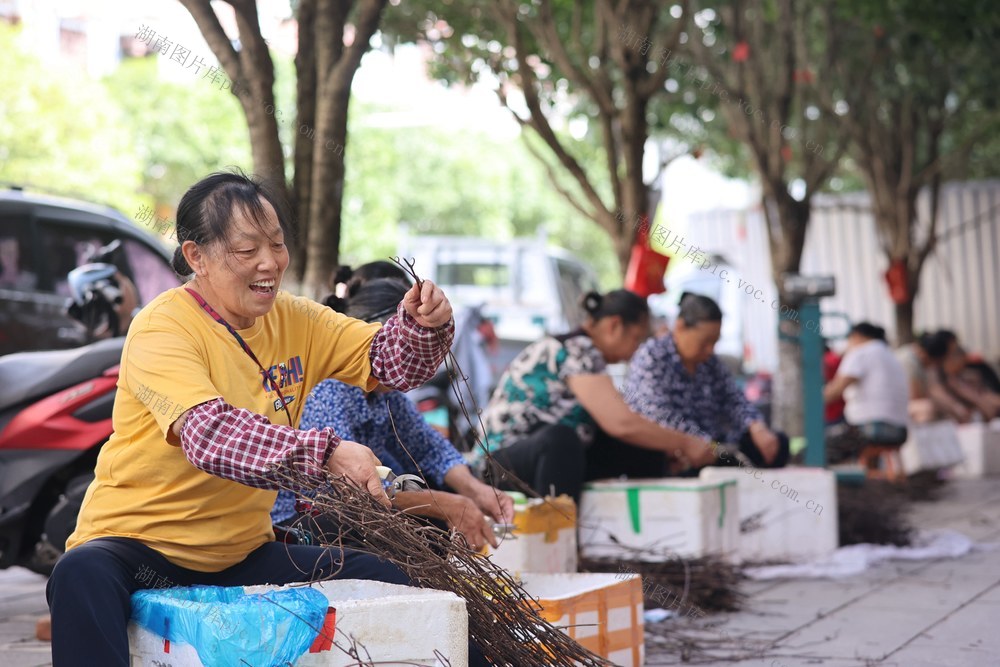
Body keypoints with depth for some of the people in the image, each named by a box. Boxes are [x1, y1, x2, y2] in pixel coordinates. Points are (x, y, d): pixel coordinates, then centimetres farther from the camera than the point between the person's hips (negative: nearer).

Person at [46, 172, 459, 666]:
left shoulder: (295, 321, 4)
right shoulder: (161, 329, -18)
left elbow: (388, 361, 3)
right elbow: (209, 432, -34)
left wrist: (423, 325, -21)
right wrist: (324, 454, -46)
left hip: (240, 552, 6)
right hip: (137, 544, -6)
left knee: (383, 582, -7)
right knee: (83, 577, -37)